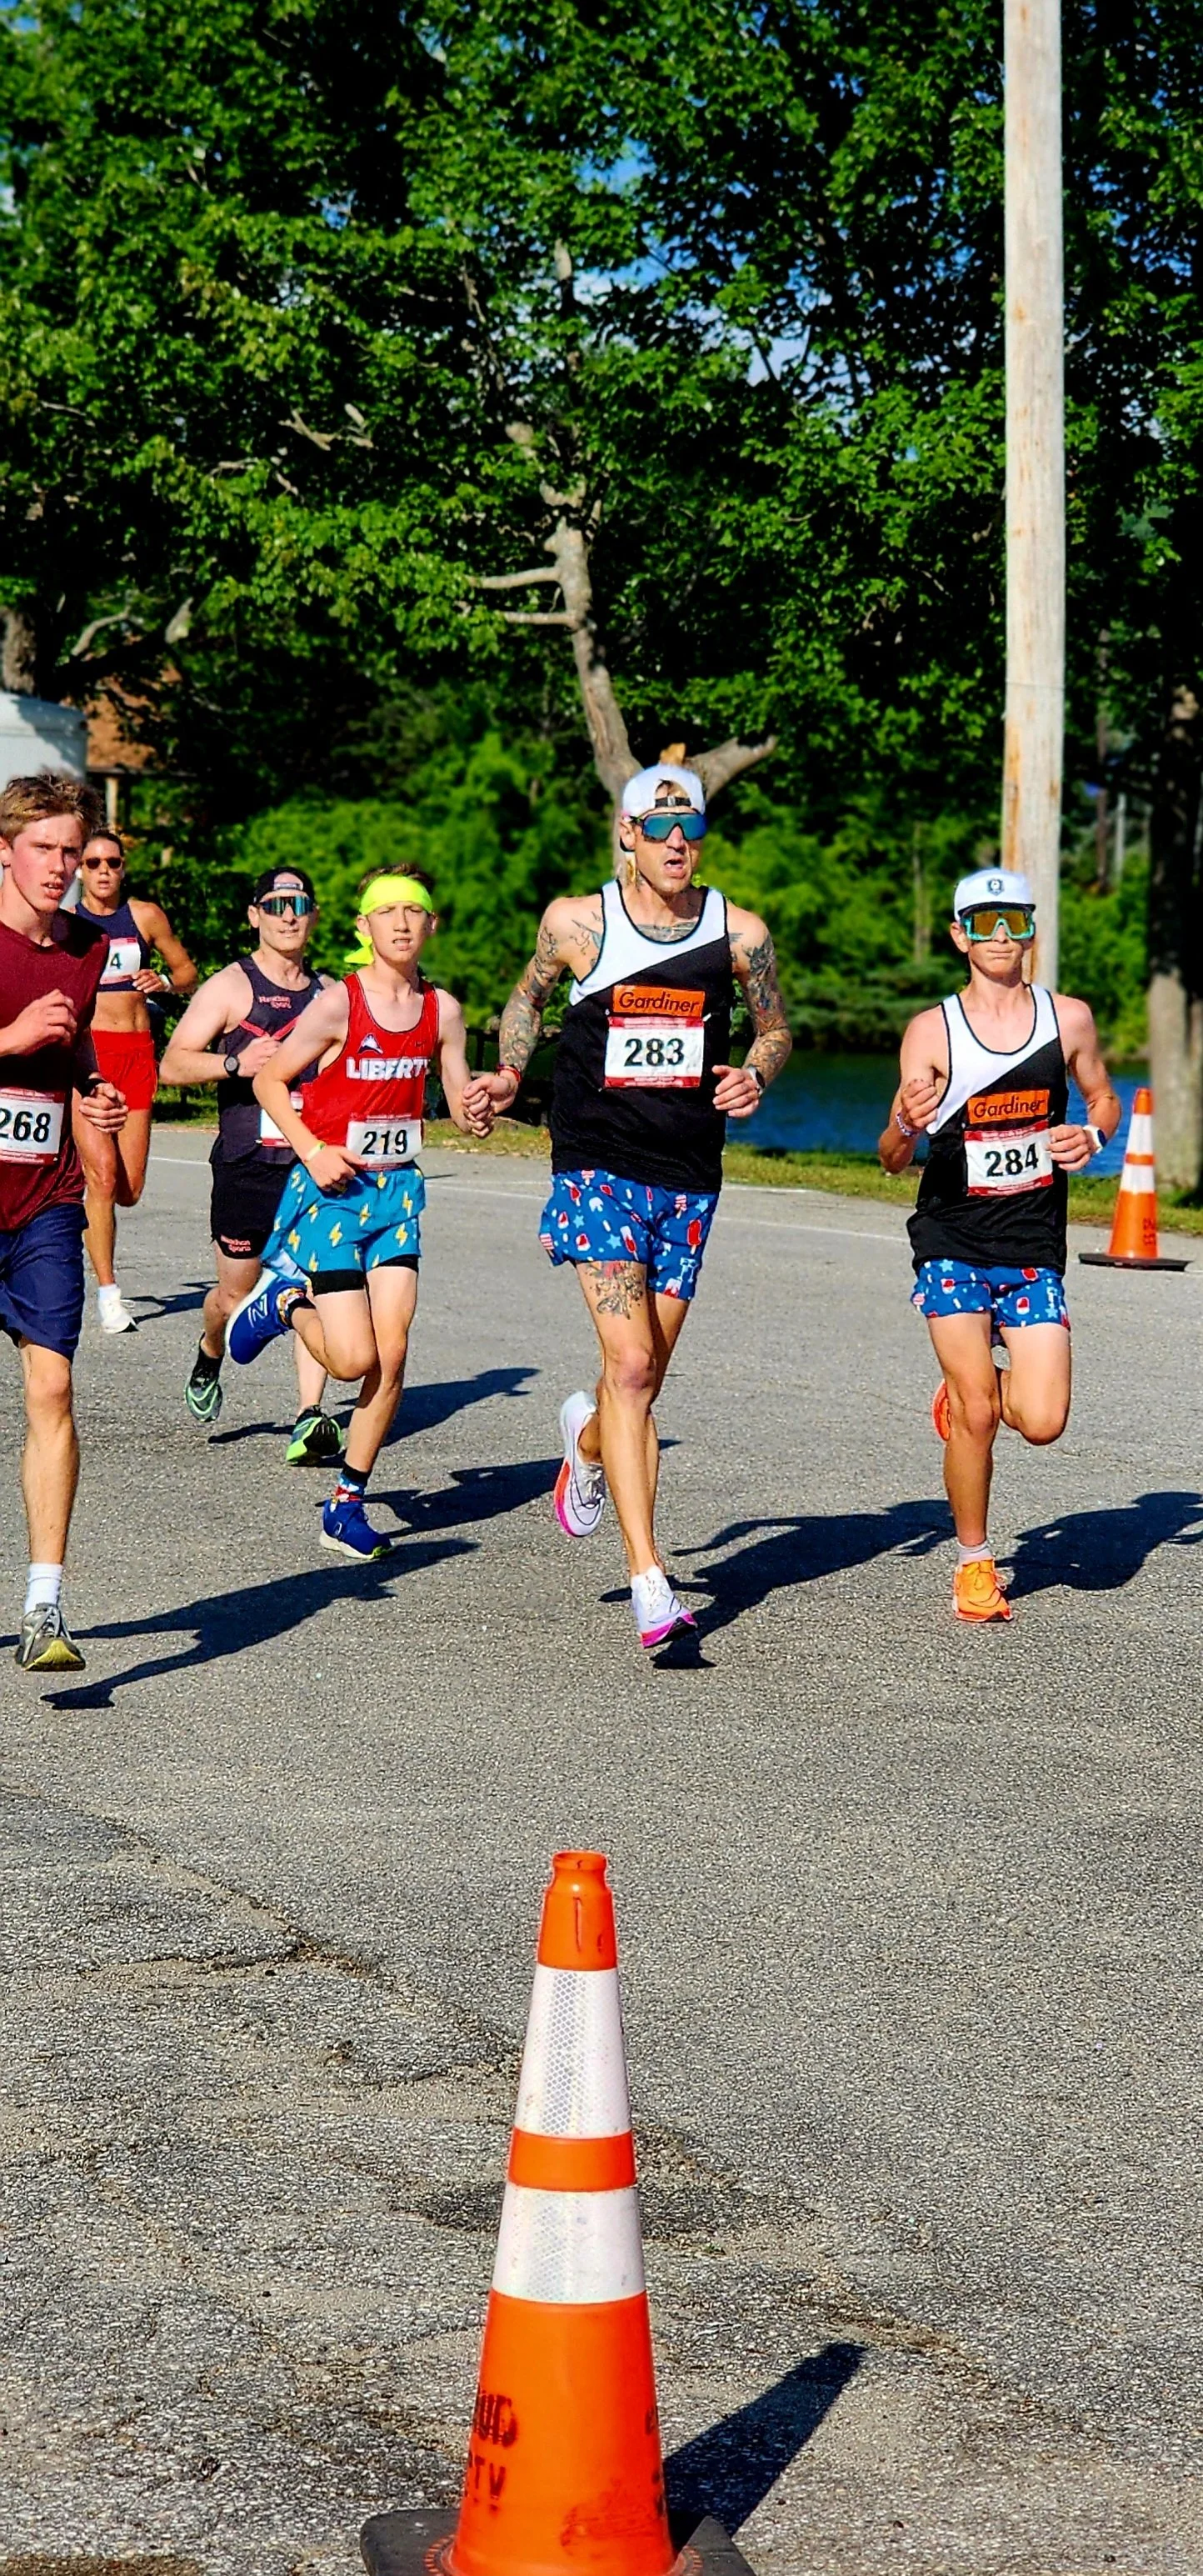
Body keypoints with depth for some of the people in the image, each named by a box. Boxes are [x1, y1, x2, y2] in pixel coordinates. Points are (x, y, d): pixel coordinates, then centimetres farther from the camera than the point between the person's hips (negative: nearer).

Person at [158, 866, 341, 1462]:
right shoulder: (230, 987, -1)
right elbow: (172, 1063, -7)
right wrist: (234, 1063, -22)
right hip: (246, 1163, -3)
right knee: (236, 1292, 7)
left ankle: (310, 1415, -14)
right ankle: (209, 1357, 40)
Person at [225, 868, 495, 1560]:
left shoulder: (442, 1010, 2)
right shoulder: (339, 1003, -12)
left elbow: (460, 1102, 10)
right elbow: (270, 1080, -4)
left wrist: (479, 1115, -13)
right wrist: (312, 1151, -14)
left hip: (397, 1190, 4)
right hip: (332, 1189, -4)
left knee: (392, 1354, -6)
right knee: (355, 1359, -9)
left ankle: (349, 1503, 7)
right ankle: (284, 1301, 23)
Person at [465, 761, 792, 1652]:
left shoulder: (740, 933, 2)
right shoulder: (576, 921, 0)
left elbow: (775, 1028, 16)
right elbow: (531, 994, 18)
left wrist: (755, 1076, -6)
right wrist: (510, 1074, 2)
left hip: (690, 1181, 3)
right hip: (599, 1169, -3)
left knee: (646, 1378, 11)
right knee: (633, 1364, -17)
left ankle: (589, 1440, 50)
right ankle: (649, 1579, -18)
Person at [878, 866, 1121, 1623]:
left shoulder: (1069, 1018, 1)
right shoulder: (931, 1032, -4)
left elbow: (1103, 1098, 18)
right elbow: (894, 1160, -3)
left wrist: (1092, 1136, -6)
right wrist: (904, 1126, -27)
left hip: (1034, 1249, 2)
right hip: (953, 1244, -2)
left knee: (1043, 1422, -9)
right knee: (976, 1418, -8)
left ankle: (967, 1393, 26)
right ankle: (974, 1562, 13)